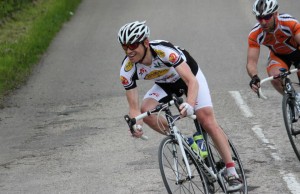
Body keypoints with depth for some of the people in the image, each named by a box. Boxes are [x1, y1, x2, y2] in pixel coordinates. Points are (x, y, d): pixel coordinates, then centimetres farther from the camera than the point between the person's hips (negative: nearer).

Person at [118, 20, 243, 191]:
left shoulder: (165, 51, -39)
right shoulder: (127, 70, -26)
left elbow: (192, 81, -42)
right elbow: (134, 106, -25)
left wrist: (190, 104, -61)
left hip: (189, 74, -4)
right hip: (165, 84, 4)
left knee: (208, 121, -15)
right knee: (145, 111, -24)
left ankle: (232, 173, -10)